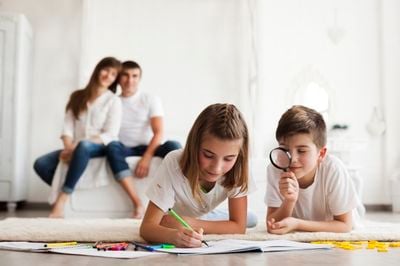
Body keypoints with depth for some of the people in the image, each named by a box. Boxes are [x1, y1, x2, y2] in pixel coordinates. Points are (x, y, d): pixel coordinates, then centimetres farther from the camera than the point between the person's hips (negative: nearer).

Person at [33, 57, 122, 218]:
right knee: (40, 164, -19)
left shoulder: (114, 101, 2)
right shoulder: (78, 97, 14)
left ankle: (61, 200, -38)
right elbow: (68, 127, 6)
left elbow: (109, 135, -9)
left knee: (83, 146, -39)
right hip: (77, 149, 5)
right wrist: (69, 148, -16)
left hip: (100, 148, -4)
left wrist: (77, 146, -18)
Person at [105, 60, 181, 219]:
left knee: (173, 145, -30)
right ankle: (137, 203, -39)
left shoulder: (151, 100, 7)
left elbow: (158, 132, -6)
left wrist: (146, 157, -21)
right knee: (112, 146, -35)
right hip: (124, 149, 0)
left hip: (147, 148, 0)